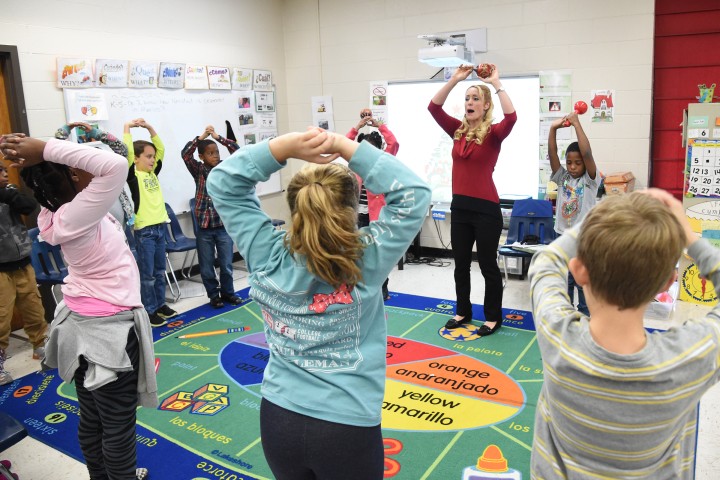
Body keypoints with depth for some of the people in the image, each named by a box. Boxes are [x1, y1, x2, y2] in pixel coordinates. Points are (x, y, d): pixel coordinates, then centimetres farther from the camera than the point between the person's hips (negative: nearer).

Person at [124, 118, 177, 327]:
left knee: (160, 271, 16)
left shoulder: (153, 173, 10)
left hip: (160, 227, 7)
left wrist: (150, 128, 5)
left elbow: (161, 150, 12)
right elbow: (126, 153, -21)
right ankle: (150, 310, 11)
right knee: (147, 274, 2)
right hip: (144, 230, -7)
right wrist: (127, 128, -16)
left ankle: (160, 304, 28)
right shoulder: (133, 176, -8)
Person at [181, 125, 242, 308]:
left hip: (224, 225, 1)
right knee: (207, 266, 9)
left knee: (226, 264, 10)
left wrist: (218, 137, -14)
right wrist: (201, 137, -17)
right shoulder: (198, 171, -1)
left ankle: (227, 292, 29)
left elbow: (237, 151, -9)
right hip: (204, 227, -1)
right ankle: (214, 295, 26)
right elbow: (185, 154, -15)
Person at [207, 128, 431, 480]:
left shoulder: (268, 257, -13)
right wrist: (347, 148, -18)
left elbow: (222, 183, -4)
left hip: (277, 418, 3)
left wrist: (284, 146, -17)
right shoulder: (364, 262, -20)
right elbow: (414, 194, -15)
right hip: (347, 426, -3)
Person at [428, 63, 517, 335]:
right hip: (460, 206, 5)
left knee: (487, 265, 6)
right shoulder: (458, 130, 7)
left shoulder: (493, 133, -6)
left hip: (486, 208, -5)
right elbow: (434, 108, -1)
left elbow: (511, 117, -27)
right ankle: (463, 311, 32)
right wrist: (454, 80, -7)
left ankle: (493, 317, 21)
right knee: (460, 263, 15)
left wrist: (496, 83, -20)